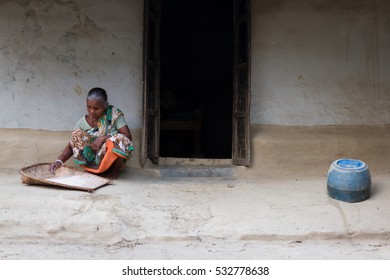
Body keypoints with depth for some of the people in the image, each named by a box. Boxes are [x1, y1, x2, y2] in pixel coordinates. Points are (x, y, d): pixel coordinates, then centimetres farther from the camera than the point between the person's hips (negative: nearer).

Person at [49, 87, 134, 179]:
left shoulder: (114, 114, -6)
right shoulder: (83, 122, 1)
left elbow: (128, 136, -13)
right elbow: (72, 145, -2)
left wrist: (104, 138, -23)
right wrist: (60, 160, -21)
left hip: (112, 160, -2)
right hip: (93, 161, 2)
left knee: (121, 140, -33)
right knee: (77, 134, -18)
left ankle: (115, 169, -4)